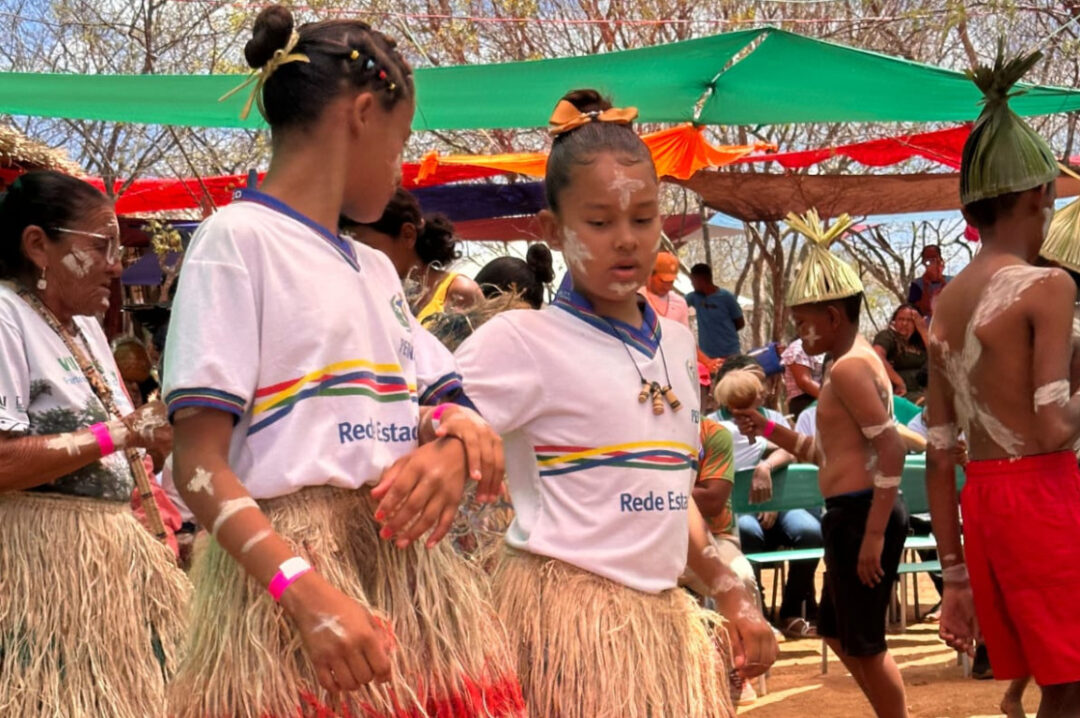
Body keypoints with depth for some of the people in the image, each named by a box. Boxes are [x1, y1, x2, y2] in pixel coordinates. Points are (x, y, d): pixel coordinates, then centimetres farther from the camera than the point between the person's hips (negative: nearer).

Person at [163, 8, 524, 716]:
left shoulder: (376, 267, 17)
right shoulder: (238, 237, -5)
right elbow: (199, 463, -12)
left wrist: (457, 443, -8)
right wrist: (309, 592, -26)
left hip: (414, 571, 7)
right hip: (291, 572, -7)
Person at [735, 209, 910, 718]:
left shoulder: (849, 367, -15)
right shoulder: (857, 361, 17)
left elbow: (892, 452, -23)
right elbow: (830, 454, 22)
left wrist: (873, 534, -23)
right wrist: (768, 430, 13)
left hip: (859, 516, -11)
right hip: (852, 516, 11)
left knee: (864, 645, 0)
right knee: (837, 633, 20)